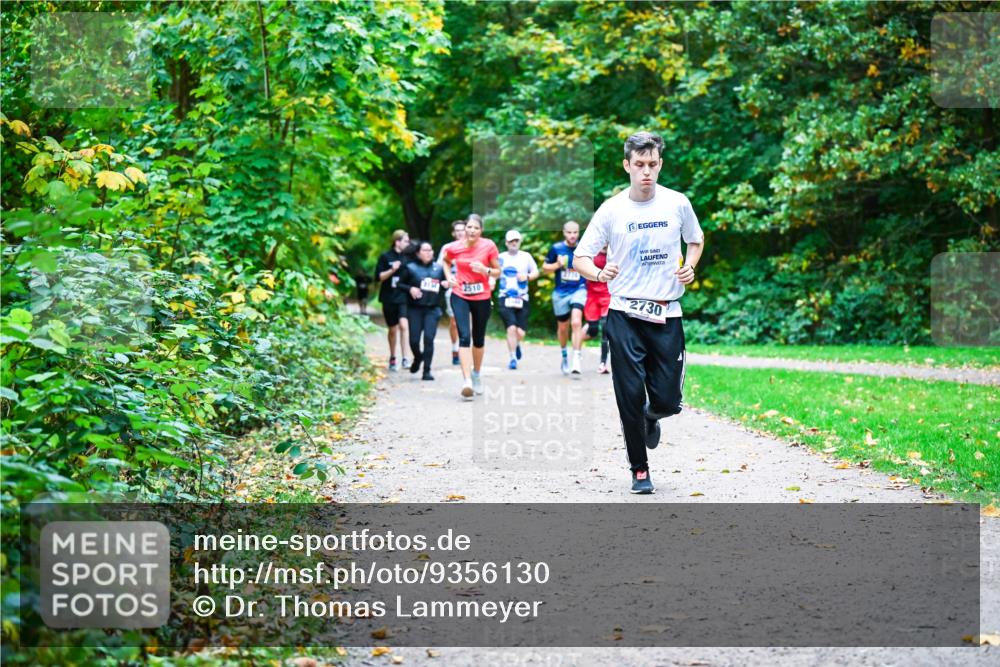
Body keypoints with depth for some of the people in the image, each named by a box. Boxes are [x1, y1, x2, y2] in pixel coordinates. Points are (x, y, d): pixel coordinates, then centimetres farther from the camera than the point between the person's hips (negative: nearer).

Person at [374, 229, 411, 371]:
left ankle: (404, 357, -18)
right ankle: (392, 358, 27)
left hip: (404, 297, 1)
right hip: (389, 298, -1)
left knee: (404, 324, -20)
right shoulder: (385, 257, -1)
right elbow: (379, 277, -4)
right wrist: (392, 270, -17)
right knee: (393, 329, 9)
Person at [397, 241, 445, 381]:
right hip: (415, 309, -1)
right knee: (414, 340, -2)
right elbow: (400, 284, 6)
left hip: (432, 309, 1)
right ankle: (418, 358, 33)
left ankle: (427, 371, -4)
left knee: (429, 338, -11)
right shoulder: (410, 268, 2)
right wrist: (410, 289, -12)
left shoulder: (439, 268, 8)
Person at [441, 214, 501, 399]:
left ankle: (476, 374, 40)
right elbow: (446, 261, 16)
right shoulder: (454, 247, -7)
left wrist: (485, 270, -21)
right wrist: (449, 276, 0)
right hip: (460, 297, -1)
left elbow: (497, 271, -1)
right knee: (464, 336, -16)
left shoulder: (489, 246, -9)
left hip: (482, 298, 1)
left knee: (478, 339, 15)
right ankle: (467, 381, -23)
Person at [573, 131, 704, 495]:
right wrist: (598, 273, -24)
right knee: (631, 396, -3)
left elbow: (696, 240, 20)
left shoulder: (677, 203, 2)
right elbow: (580, 257, -2)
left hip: (667, 315, 1)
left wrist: (689, 267, 0)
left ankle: (650, 418, 36)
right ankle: (639, 470, 14)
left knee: (667, 400, -1)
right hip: (624, 315, -1)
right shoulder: (611, 210, -3)